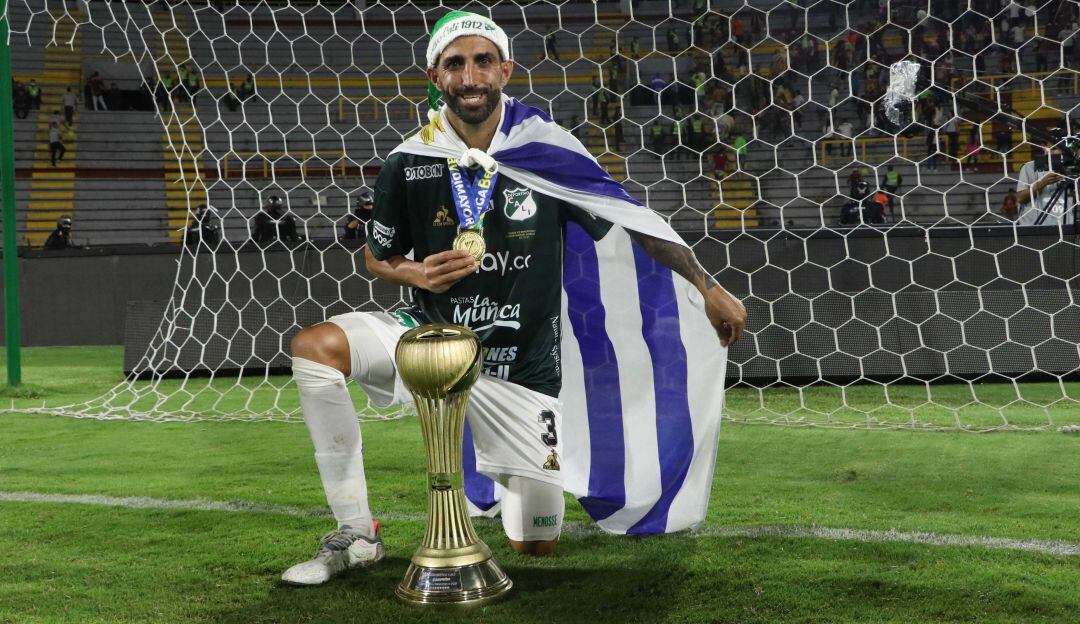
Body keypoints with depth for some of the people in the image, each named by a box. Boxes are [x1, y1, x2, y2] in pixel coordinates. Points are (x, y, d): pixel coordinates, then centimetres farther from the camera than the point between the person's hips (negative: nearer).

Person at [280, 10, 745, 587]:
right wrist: (415, 273, -15)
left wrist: (707, 286, -5)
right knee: (315, 345, -27)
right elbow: (376, 257, 7)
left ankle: (505, 474, 39)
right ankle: (356, 536, -16)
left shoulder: (547, 150, -11)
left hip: (520, 367, -1)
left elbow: (632, 219, -3)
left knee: (536, 546, -1)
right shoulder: (408, 162, -8)